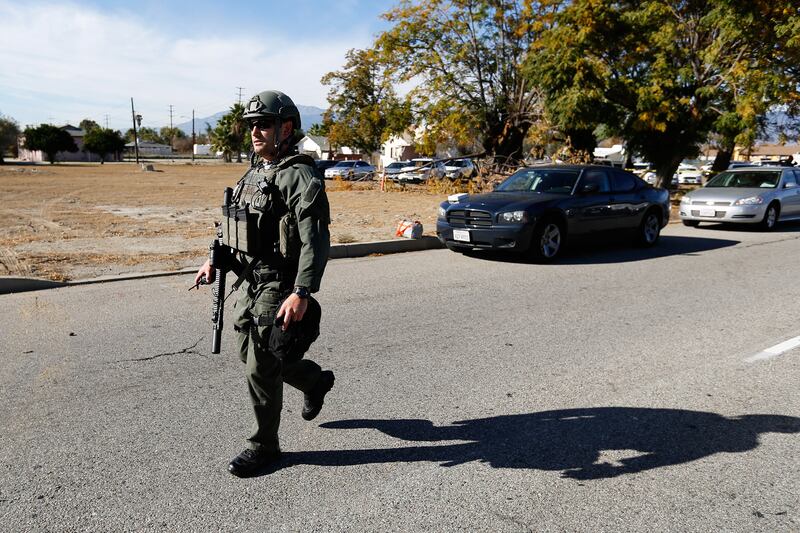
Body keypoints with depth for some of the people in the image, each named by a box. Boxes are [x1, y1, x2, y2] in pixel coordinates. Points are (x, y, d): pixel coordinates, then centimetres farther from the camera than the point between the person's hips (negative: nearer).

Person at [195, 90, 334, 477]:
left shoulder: (301, 177, -15)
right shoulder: (254, 173, 13)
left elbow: (316, 241, -24)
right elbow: (236, 224, 23)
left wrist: (302, 293, -31)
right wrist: (215, 260, 13)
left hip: (280, 287, -9)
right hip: (251, 282, 9)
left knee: (260, 368, -2)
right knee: (249, 352, 19)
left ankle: (264, 445, 18)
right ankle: (316, 380, 40)